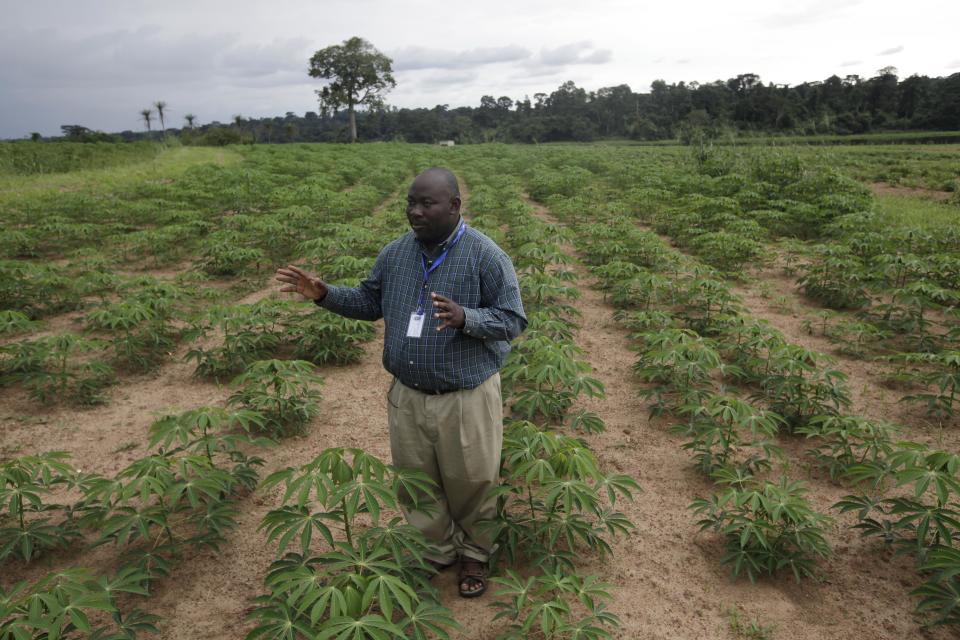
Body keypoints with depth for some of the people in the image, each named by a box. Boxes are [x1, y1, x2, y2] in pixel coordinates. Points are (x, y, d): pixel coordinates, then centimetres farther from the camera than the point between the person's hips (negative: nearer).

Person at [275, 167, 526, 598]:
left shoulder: (486, 256, -14)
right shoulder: (395, 253, 2)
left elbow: (512, 320, -13)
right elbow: (370, 303, 14)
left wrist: (465, 318, -31)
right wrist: (324, 294, -2)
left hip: (465, 398, -4)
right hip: (407, 396, 5)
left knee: (470, 482, 12)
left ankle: (475, 554, 39)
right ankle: (440, 549, 42)